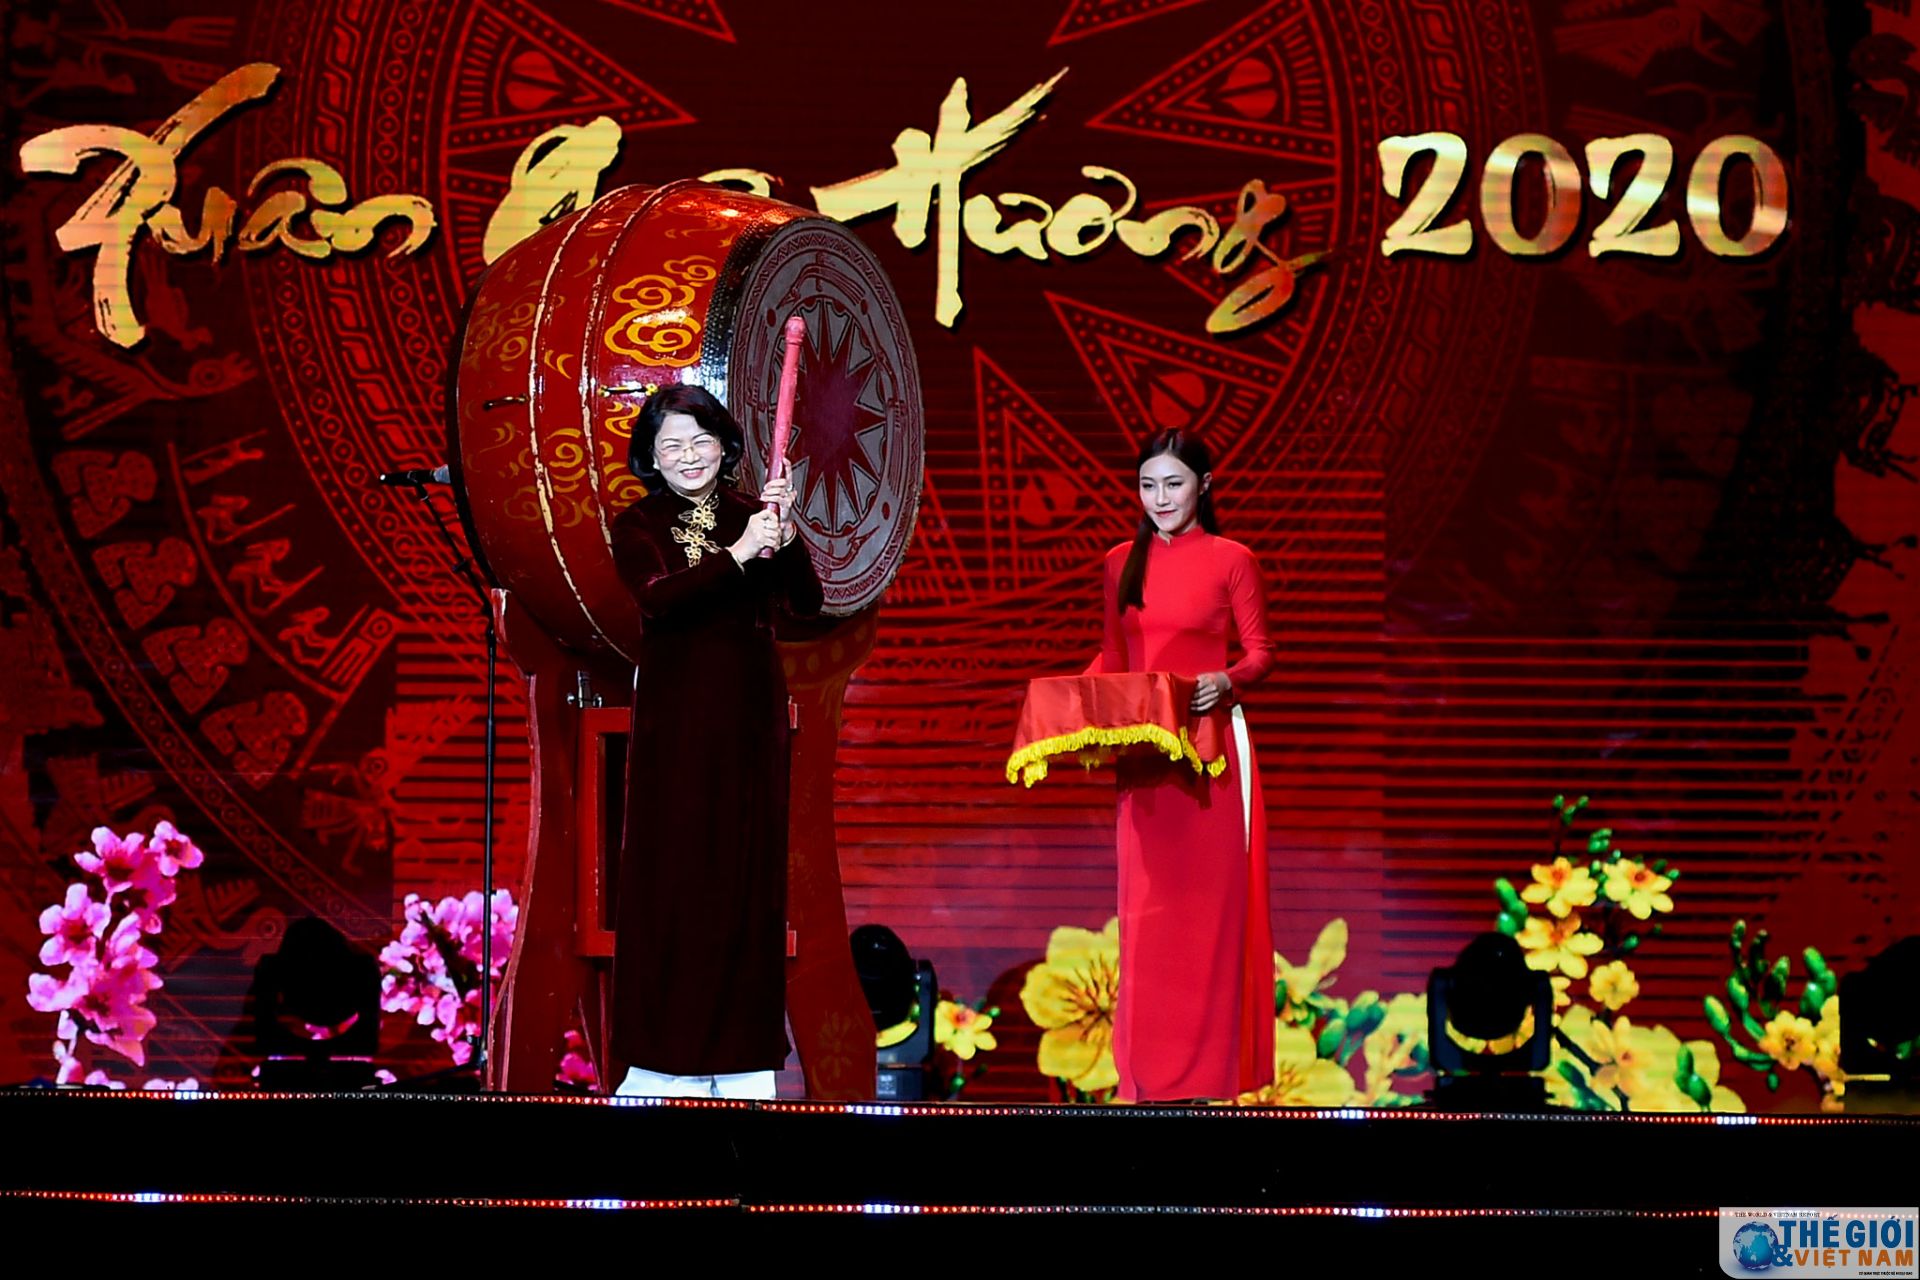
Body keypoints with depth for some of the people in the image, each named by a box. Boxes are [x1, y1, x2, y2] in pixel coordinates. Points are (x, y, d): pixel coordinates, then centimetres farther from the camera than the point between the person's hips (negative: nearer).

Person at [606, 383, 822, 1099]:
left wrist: (786, 538, -21)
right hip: (674, 714, -2)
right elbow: (657, 598, -17)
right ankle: (670, 1049, 4)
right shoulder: (637, 527, 3)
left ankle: (741, 1047, 10)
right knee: (672, 869, -2)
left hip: (749, 715, 2)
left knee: (749, 869, 2)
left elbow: (806, 605, -6)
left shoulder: (755, 515, 7)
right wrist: (739, 553, -25)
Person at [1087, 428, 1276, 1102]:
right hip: (1141, 752, 4)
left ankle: (1211, 1058, 6)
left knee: (1209, 905, -1)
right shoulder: (1122, 562, 11)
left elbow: (1261, 652, -1)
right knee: (1146, 909, 3)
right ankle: (1148, 1063, 10)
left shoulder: (1231, 560, -1)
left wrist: (1226, 681, -21)